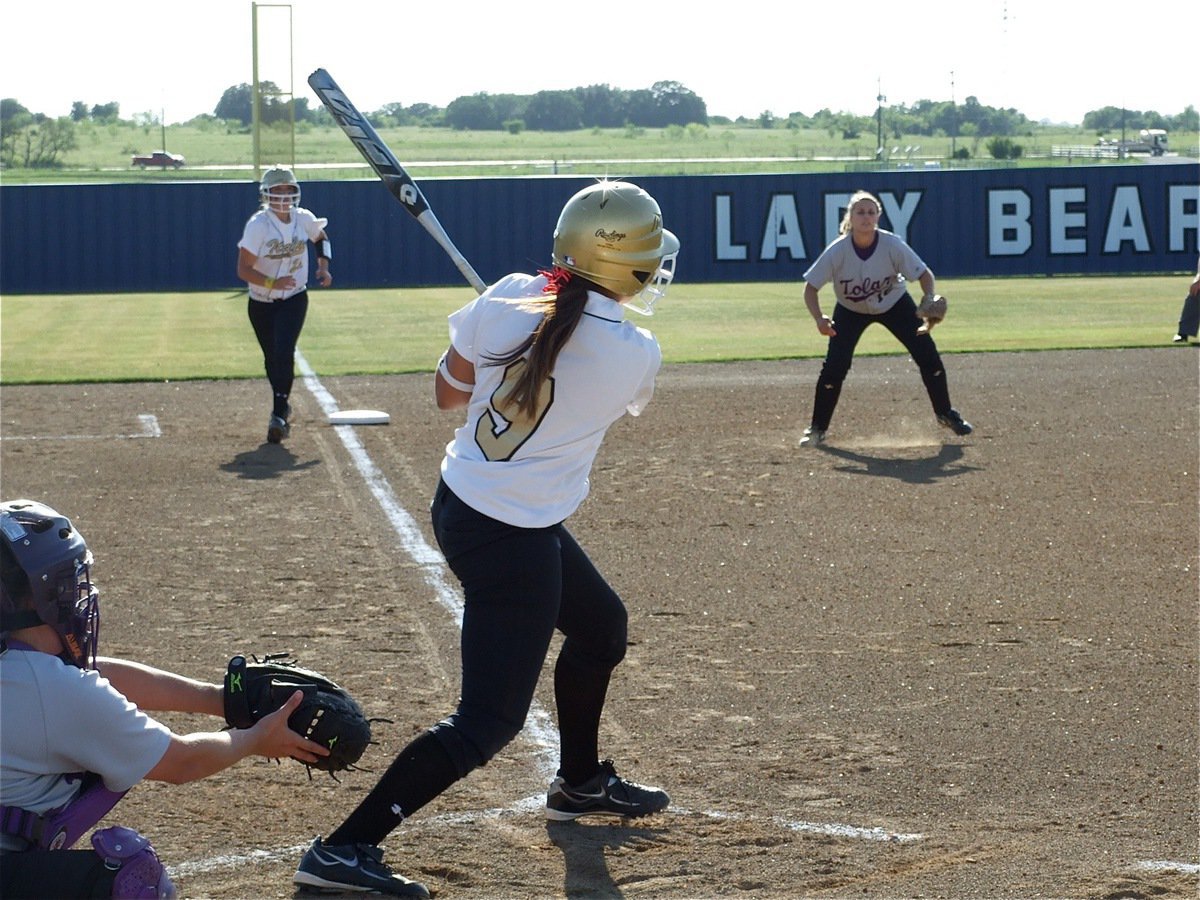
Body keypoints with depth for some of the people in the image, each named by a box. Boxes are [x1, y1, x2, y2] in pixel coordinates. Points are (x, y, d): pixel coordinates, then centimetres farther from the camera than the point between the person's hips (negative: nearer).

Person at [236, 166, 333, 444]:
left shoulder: (304, 219, -7)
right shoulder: (258, 225, -18)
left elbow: (321, 238, 18)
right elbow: (243, 270, -21)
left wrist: (323, 267, 1)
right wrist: (272, 282, -36)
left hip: (294, 299, 0)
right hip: (262, 303, 0)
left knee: (284, 351, -20)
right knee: (272, 358, 11)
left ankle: (279, 415, -19)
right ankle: (282, 406, 35)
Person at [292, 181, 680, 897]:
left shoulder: (510, 299, -9)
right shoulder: (637, 355, -18)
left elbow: (448, 392, 5)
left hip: (461, 506, 8)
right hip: (516, 543, -8)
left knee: (602, 626, 29)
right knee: (489, 722, -1)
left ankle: (582, 783, 50)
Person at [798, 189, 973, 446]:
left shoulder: (892, 245, -28)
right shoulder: (838, 251, -29)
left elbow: (924, 273, -20)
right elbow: (811, 287, -23)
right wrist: (819, 319, -40)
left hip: (894, 304, 1)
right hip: (851, 310, -1)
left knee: (928, 355, -6)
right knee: (834, 366, -13)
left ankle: (945, 414, 16)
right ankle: (817, 428, 4)